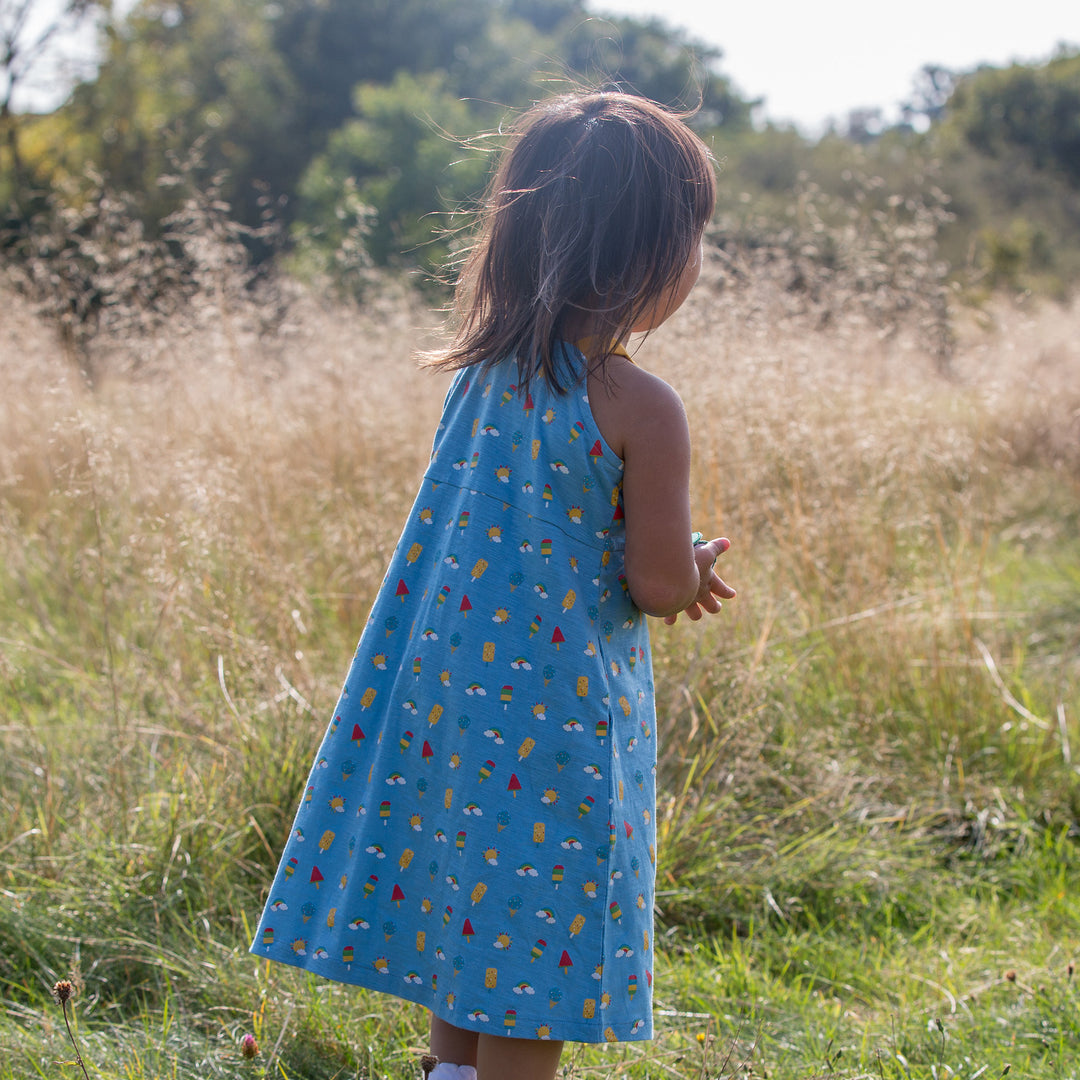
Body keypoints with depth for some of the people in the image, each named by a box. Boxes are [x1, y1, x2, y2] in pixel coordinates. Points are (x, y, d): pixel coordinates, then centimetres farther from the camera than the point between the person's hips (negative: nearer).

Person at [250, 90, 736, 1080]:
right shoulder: (643, 409, -18)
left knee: (461, 908, 20)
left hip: (446, 690, 7)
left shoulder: (482, 370, 3)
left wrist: (669, 569, 14)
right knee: (532, 938, 6)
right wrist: (693, 568, 10)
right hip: (555, 712, -7)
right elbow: (659, 586, -14)